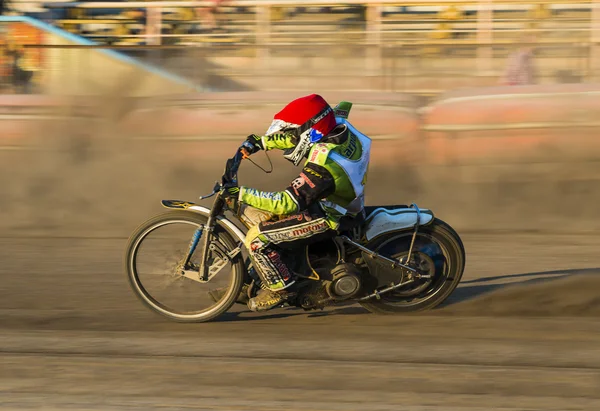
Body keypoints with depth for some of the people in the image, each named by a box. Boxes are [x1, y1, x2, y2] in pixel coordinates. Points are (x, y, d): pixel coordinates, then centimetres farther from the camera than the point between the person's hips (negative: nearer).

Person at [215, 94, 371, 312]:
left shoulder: (323, 164, -35)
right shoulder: (339, 127, -9)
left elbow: (289, 203, -33)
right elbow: (299, 136, 13)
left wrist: (242, 195, -30)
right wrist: (260, 141, 9)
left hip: (327, 219, -10)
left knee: (257, 238, -18)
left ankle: (280, 289, -1)